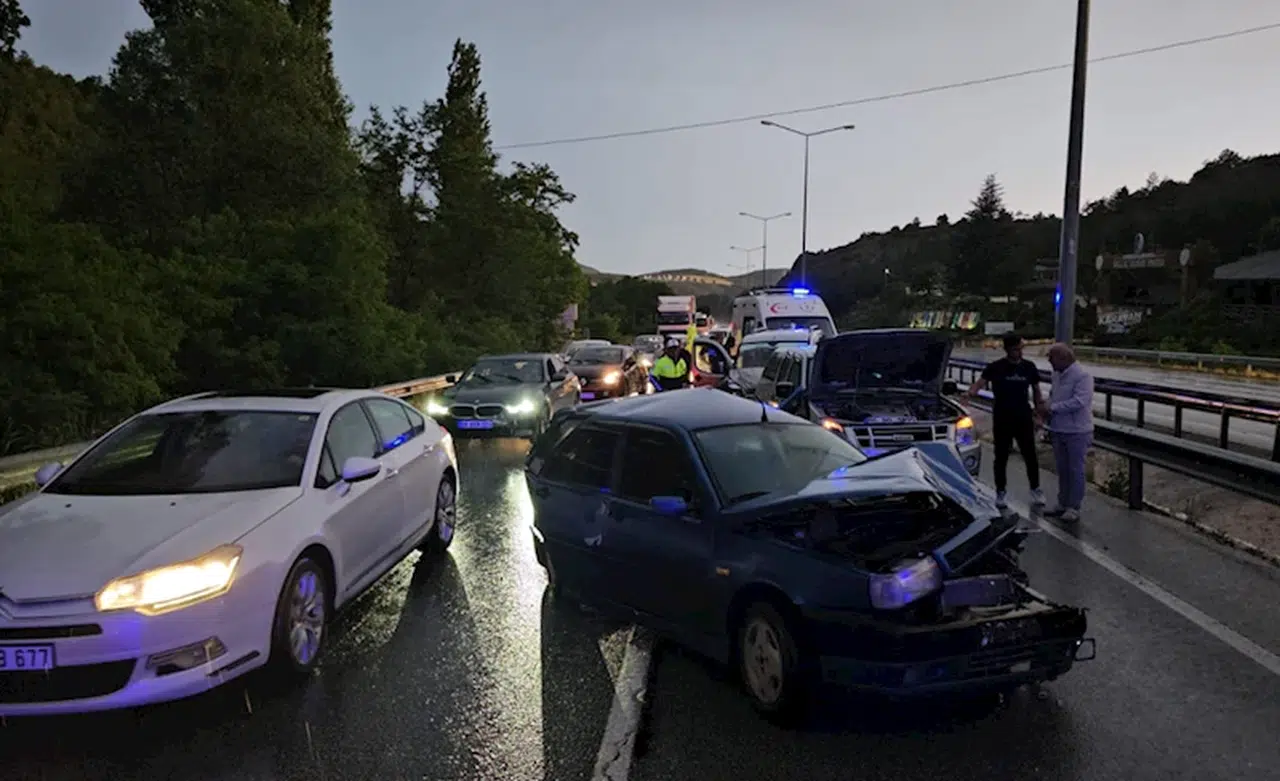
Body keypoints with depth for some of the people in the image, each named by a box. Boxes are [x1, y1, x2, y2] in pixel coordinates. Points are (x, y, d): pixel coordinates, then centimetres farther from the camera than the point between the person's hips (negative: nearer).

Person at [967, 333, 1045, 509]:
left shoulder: (1029, 367, 3)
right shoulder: (996, 367, -6)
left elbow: (1036, 389, 14)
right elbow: (981, 382, -14)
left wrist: (1038, 406, 0)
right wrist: (972, 392, -36)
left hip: (1023, 417, 2)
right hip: (1002, 418, -2)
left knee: (1030, 455, 7)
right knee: (1001, 457, 6)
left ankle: (1035, 490, 23)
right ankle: (1001, 492, 18)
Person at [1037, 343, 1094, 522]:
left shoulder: (1082, 376, -18)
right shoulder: (1057, 375, 7)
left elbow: (1079, 402, -26)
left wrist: (1052, 408, -21)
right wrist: (1046, 406, -1)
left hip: (1077, 432, -8)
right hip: (1058, 430, 8)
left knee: (1076, 470, 3)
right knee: (1062, 469, 16)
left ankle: (1074, 508, 12)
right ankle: (1063, 504, 27)